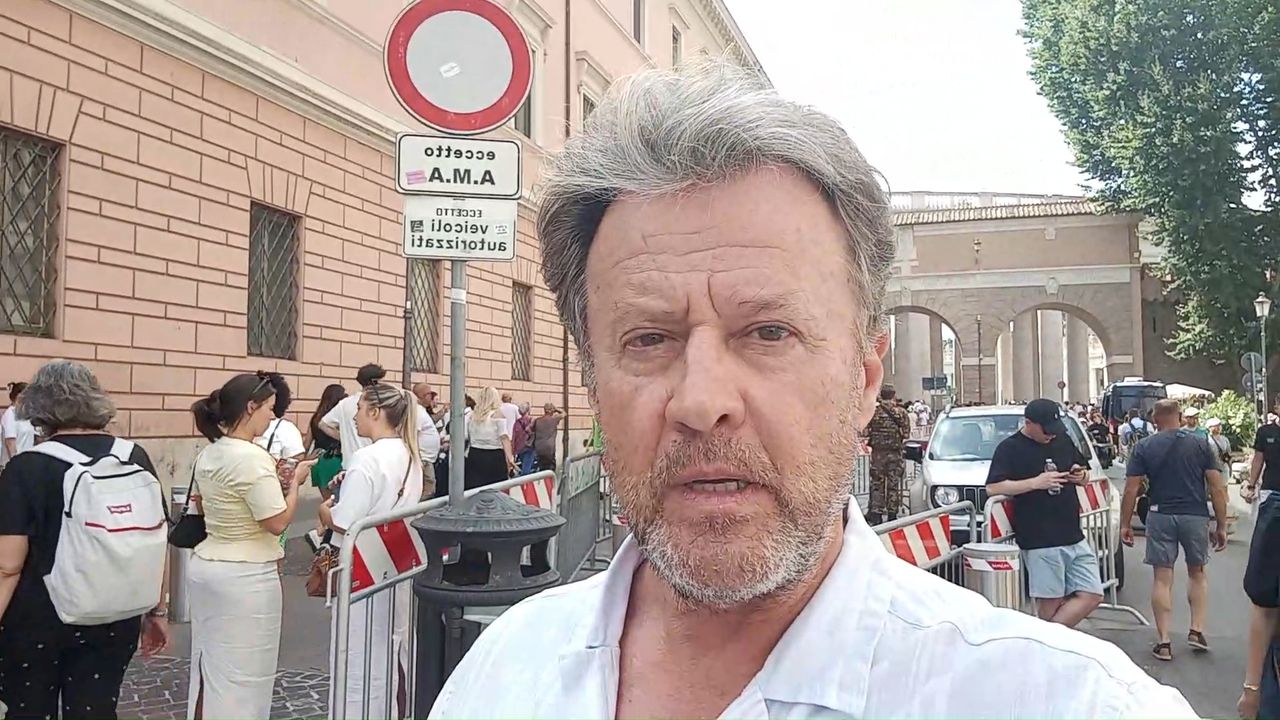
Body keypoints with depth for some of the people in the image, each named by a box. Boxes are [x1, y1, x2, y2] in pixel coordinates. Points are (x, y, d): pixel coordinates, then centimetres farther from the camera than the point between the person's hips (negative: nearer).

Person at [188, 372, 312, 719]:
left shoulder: (208, 455, 7)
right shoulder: (252, 457, -20)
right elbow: (278, 522, -21)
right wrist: (294, 482, -5)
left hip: (204, 568, 9)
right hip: (245, 578, -9)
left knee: (209, 666, 18)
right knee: (242, 674, 3)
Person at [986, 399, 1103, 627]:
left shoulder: (1063, 440, 14)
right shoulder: (1010, 448, -5)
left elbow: (1085, 476, 25)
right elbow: (992, 488, -15)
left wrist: (1081, 475, 1)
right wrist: (1035, 482, -19)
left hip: (1074, 537, 7)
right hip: (1039, 542, -7)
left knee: (1092, 595, 3)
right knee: (1050, 603, -3)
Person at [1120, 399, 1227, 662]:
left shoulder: (1144, 447, -1)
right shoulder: (1201, 443, 2)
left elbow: (1131, 489, -4)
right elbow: (1218, 487, -1)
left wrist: (1125, 524, 4)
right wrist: (1221, 526, 4)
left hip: (1160, 516, -1)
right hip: (1195, 516, 1)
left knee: (1162, 578, 4)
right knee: (1197, 573, 21)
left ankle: (1163, 642, 4)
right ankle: (1197, 630, 17)